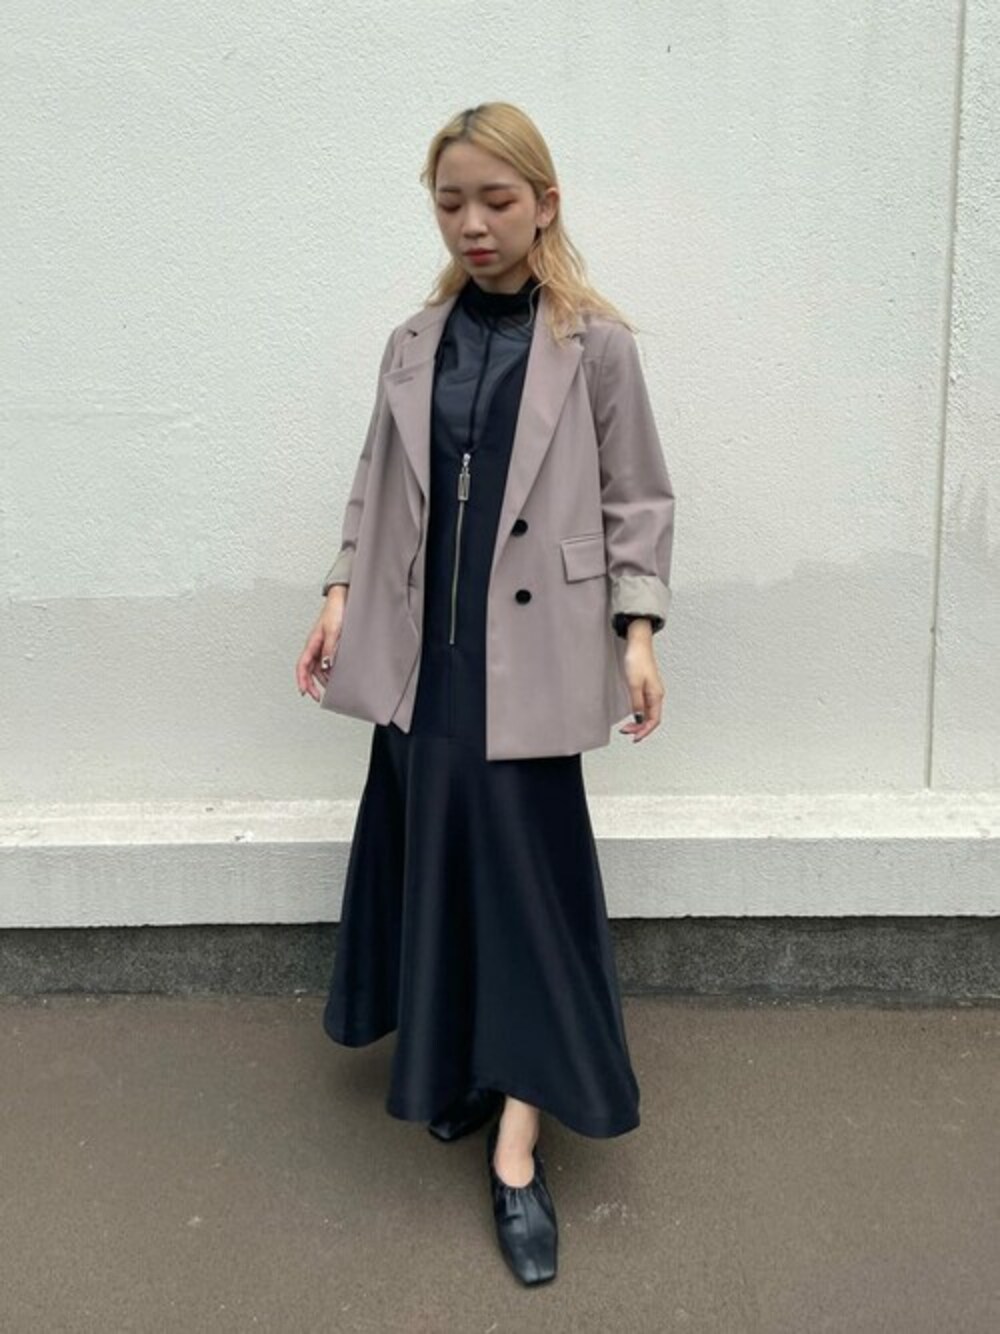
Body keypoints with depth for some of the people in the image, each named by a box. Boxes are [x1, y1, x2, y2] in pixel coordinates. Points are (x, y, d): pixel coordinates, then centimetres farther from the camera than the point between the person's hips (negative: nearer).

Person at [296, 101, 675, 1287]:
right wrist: (342, 595, 5)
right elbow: (379, 489, 14)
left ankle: (516, 1146, 7)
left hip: (529, 650, -4)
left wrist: (637, 632, -8)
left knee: (524, 871, -1)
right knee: (436, 860, 11)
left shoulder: (596, 345, -2)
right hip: (422, 647, 4)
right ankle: (452, 1063, 32)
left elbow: (637, 501, -1)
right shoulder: (413, 345, 9)